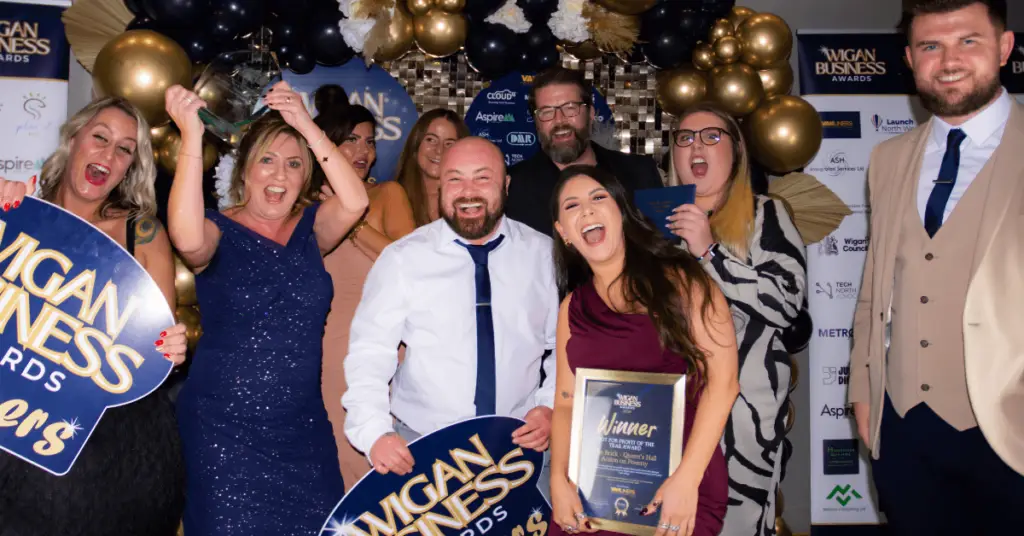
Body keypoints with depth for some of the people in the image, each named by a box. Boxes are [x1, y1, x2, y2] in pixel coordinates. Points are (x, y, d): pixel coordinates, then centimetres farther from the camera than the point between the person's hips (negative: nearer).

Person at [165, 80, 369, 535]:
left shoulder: (310, 228, 5)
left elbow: (355, 202, -15)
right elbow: (186, 237, -28)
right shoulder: (220, 231, -3)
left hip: (302, 426, 3)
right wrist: (192, 136, -29)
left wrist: (307, 127, -21)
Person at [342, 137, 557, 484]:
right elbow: (370, 352, -6)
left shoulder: (543, 254, 2)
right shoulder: (402, 258, -4)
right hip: (421, 448, -1)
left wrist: (551, 408, -8)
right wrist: (374, 431, -19)